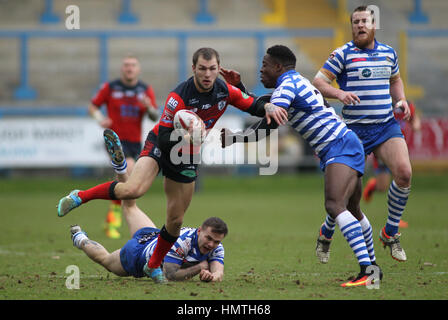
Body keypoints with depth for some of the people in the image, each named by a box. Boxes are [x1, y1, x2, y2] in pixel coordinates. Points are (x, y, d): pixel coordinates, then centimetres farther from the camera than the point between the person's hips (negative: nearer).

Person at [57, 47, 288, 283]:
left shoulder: (225, 91, -11)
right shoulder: (179, 97, -28)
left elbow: (253, 106, 1)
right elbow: (164, 138, -26)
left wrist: (268, 107, -19)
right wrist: (188, 137, -43)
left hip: (187, 158, 5)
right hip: (160, 146, -5)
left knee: (175, 220, 5)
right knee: (134, 189, -32)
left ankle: (154, 266, 27)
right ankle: (80, 197, -10)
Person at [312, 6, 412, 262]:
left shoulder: (389, 53, 12)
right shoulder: (343, 54, -3)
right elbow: (318, 82, -5)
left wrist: (401, 99, 11)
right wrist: (338, 93, -24)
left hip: (387, 125, 4)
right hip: (354, 129, -4)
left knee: (404, 173, -17)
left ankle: (390, 233, 1)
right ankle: (327, 232, 25)